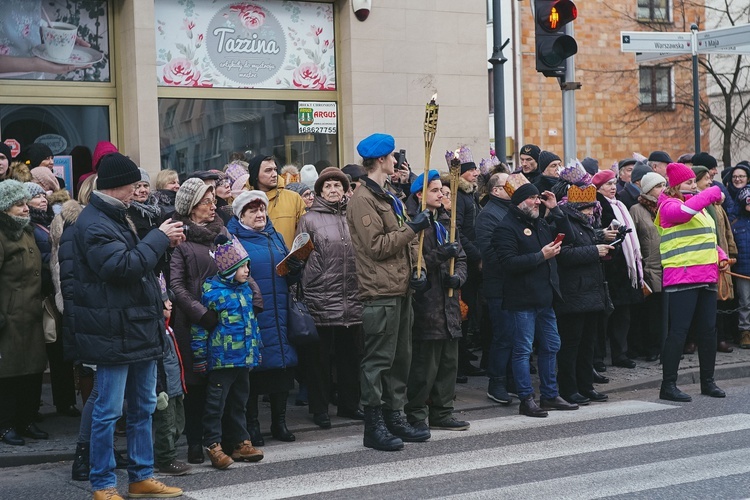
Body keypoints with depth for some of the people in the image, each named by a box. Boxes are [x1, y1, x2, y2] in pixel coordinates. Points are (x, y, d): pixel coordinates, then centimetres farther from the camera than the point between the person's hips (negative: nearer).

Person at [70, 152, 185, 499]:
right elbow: (123, 264, -24)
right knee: (108, 411, -3)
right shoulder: (93, 223, -15)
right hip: (115, 331, -10)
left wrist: (163, 241, 10)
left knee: (143, 406, 15)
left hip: (139, 326, 10)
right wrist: (160, 237, -14)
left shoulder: (116, 217, 17)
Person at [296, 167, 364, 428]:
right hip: (321, 298, -4)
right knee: (320, 356, 3)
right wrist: (307, 293, -6)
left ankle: (349, 403, 23)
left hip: (352, 298, 4)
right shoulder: (309, 220, 2)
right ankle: (319, 407, 12)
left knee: (351, 354, 10)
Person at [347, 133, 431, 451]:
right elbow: (377, 246, -16)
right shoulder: (363, 199, -10)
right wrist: (412, 228, -12)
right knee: (379, 360, -5)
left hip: (401, 290, 9)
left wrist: (417, 271, 6)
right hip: (380, 292, -9)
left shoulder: (390, 197, 21)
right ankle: (374, 427, 0)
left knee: (401, 357, 13)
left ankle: (394, 417, 22)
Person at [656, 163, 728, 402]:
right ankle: (668, 385, -4)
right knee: (678, 331, -8)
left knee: (708, 330, 10)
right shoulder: (669, 205, -5)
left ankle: (707, 381, 21)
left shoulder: (700, 207, 21)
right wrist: (714, 192, -15)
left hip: (707, 278, 8)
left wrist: (720, 255, 10)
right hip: (682, 278, -8)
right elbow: (687, 210, -27)